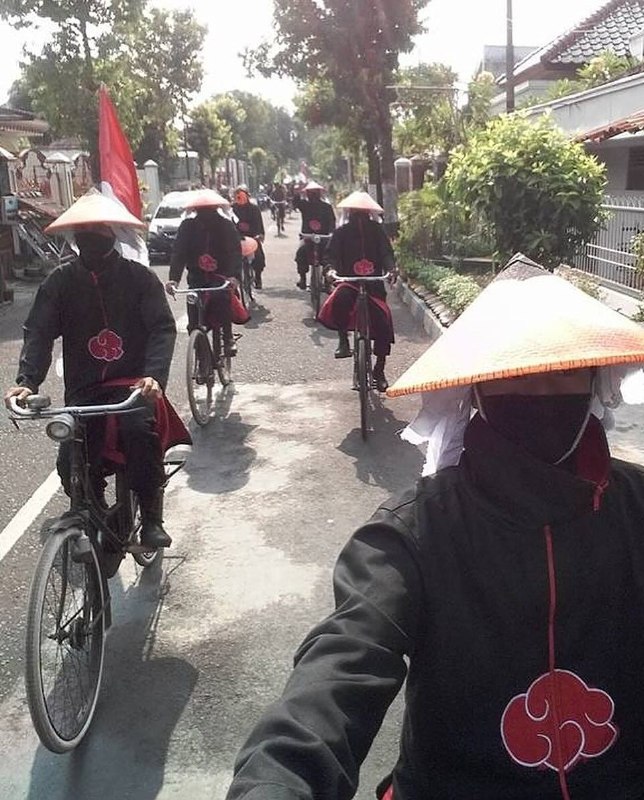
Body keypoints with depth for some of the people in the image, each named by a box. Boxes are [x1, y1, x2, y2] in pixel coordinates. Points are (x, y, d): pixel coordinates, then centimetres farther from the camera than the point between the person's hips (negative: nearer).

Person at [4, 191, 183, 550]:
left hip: (133, 384, -2)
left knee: (139, 429, -33)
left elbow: (162, 327, -10)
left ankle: (152, 518, -15)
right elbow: (39, 333, -3)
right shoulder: (60, 282, 6)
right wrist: (27, 380, -22)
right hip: (84, 389, 2)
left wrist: (154, 376, -29)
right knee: (72, 465, -15)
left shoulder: (139, 277, 0)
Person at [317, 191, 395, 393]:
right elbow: (331, 254, -1)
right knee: (340, 297, -38)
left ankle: (379, 371, 11)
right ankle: (343, 340, -16)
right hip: (349, 281, -2)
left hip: (374, 283, 2)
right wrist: (332, 269, -24)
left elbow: (387, 253, 2)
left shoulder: (377, 230, 7)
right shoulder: (342, 232, 4)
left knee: (382, 322, -8)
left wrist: (391, 269, -19)